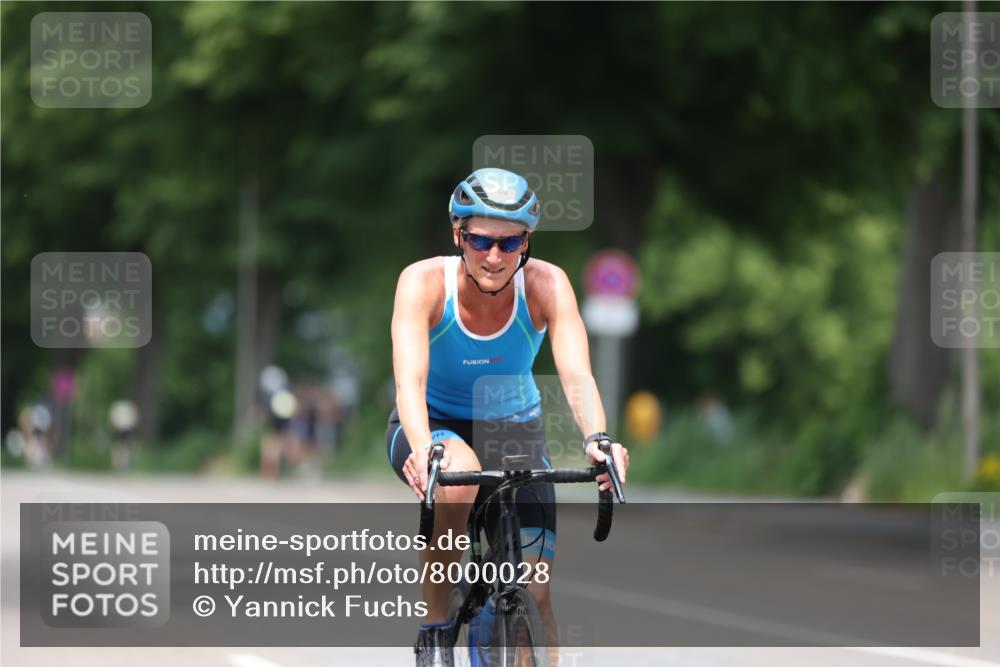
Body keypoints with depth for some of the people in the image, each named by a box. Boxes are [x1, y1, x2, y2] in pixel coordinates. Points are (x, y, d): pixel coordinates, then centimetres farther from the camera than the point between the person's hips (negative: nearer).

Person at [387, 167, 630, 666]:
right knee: (460, 476, -37)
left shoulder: (546, 284, -21)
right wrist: (422, 448, -57)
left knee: (535, 590, -12)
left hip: (515, 430, 2)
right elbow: (409, 379, -37)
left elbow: (576, 374, -34)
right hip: (436, 427, -2)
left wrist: (598, 439, -54)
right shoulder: (424, 282, -25)